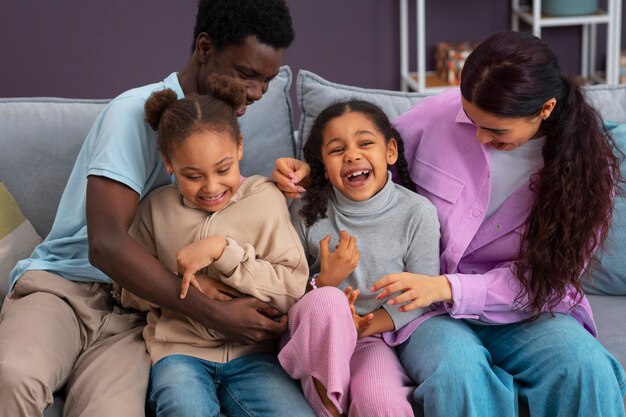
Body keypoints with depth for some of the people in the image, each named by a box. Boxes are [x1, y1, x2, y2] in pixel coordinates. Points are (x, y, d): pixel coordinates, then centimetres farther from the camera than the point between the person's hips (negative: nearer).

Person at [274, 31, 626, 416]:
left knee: (587, 368, -31)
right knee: (456, 372, -34)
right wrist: (310, 171, -12)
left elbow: (541, 277, -9)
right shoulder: (440, 113, -10)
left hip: (523, 309, 1)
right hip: (431, 311, 0)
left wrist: (448, 288, -22)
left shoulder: (585, 161, -9)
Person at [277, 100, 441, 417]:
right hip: (317, 338, 1)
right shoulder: (306, 212, -6)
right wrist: (325, 281, -22)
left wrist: (367, 325, -18)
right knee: (326, 301, -35)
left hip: (378, 335, -1)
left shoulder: (418, 213, -7)